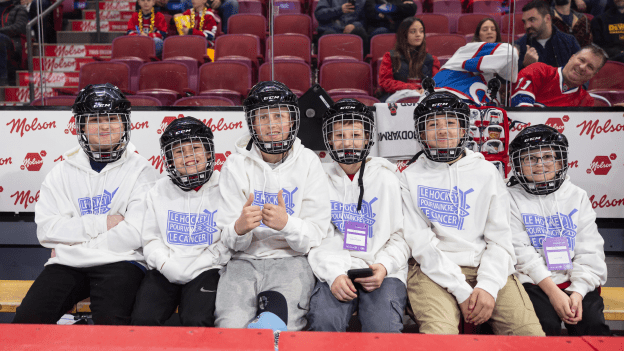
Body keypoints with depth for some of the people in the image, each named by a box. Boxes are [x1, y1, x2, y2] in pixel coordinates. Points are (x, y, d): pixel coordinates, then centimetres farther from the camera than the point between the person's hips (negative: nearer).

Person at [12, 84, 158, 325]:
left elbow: (136, 234, -11)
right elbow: (46, 229, 3)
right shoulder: (63, 171, 12)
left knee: (111, 321, -28)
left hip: (119, 262, -3)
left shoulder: (140, 170, 0)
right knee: (27, 319, -16)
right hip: (67, 266, 4)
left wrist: (71, 243, -4)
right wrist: (102, 222, -9)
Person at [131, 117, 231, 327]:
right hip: (165, 271, 3)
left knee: (197, 321, -25)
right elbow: (151, 239, 10)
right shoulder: (160, 191, 11)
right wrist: (166, 265, -9)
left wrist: (191, 269, -11)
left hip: (205, 270, -2)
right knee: (143, 319, -18)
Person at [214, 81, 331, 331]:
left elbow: (317, 234, -3)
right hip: (245, 261, 1)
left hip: (291, 259, -1)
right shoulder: (236, 165, 4)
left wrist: (286, 223, -24)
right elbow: (230, 240, 1)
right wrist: (239, 228, -24)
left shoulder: (308, 162, 2)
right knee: (231, 326, -21)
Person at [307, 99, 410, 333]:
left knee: (383, 328, -27)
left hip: (381, 272, 0)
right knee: (324, 322, -28)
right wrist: (333, 274, -12)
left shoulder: (387, 180, 9)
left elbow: (402, 237, 7)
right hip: (334, 271, 1)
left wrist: (384, 266, -12)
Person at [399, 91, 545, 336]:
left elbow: (500, 238, 6)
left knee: (531, 333, -17)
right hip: (434, 270, -2)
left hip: (486, 268, 3)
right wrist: (461, 291, -12)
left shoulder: (487, 172, 14)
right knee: (439, 334, -29)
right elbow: (420, 242, -3)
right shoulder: (411, 178, 8)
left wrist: (488, 286, -10)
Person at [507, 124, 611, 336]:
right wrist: (552, 291, -14)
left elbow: (589, 251, 6)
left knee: (593, 325, -20)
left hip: (575, 281, 3)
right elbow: (521, 252, -6)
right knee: (546, 323, -26)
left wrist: (577, 292, -9)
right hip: (533, 282, -3)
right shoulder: (512, 198, 3)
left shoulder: (577, 196, 13)